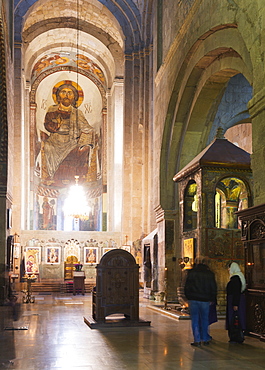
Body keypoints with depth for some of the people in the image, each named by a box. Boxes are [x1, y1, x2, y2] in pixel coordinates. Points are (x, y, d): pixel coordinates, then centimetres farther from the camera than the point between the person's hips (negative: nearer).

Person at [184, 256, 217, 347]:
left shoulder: (191, 272, -2)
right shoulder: (210, 273, 1)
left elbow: (187, 286, 1)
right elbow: (214, 288, 5)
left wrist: (188, 296, 11)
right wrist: (212, 299, 14)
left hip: (193, 299, -1)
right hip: (205, 300, 1)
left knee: (195, 320, 4)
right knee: (204, 319, 11)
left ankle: (197, 340, 2)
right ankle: (205, 339, 15)